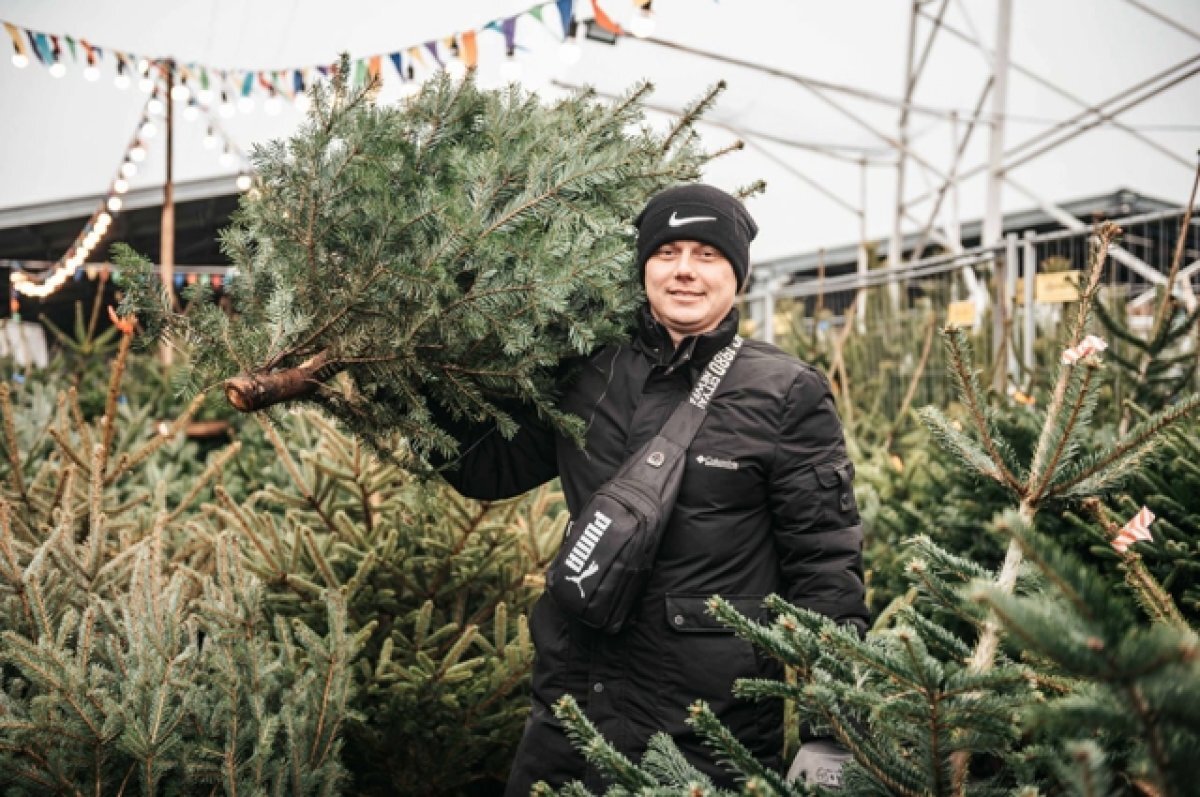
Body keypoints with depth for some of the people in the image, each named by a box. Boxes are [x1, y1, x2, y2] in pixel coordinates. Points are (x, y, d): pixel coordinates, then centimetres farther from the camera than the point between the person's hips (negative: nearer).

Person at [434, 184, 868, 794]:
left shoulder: (787, 394, -7)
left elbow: (825, 564, -7)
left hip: (714, 728, -3)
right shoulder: (587, 377, 3)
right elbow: (486, 467, 15)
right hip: (572, 704, 4)